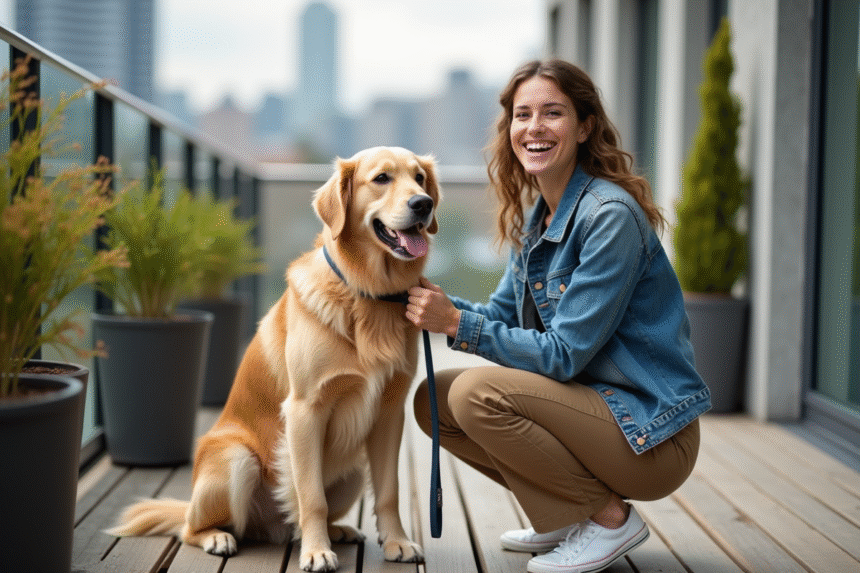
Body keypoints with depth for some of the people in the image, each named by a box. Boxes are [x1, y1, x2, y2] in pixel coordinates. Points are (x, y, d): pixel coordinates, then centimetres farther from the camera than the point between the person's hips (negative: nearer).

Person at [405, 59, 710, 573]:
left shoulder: (611, 215, -20)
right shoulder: (536, 219, 8)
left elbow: (564, 354, -22)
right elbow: (502, 316, 9)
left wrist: (457, 323, -21)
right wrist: (435, 299, -8)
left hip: (651, 433, -9)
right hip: (588, 403, 9)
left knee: (477, 393, -24)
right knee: (433, 399, 1)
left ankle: (610, 519, -6)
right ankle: (566, 516, 12)